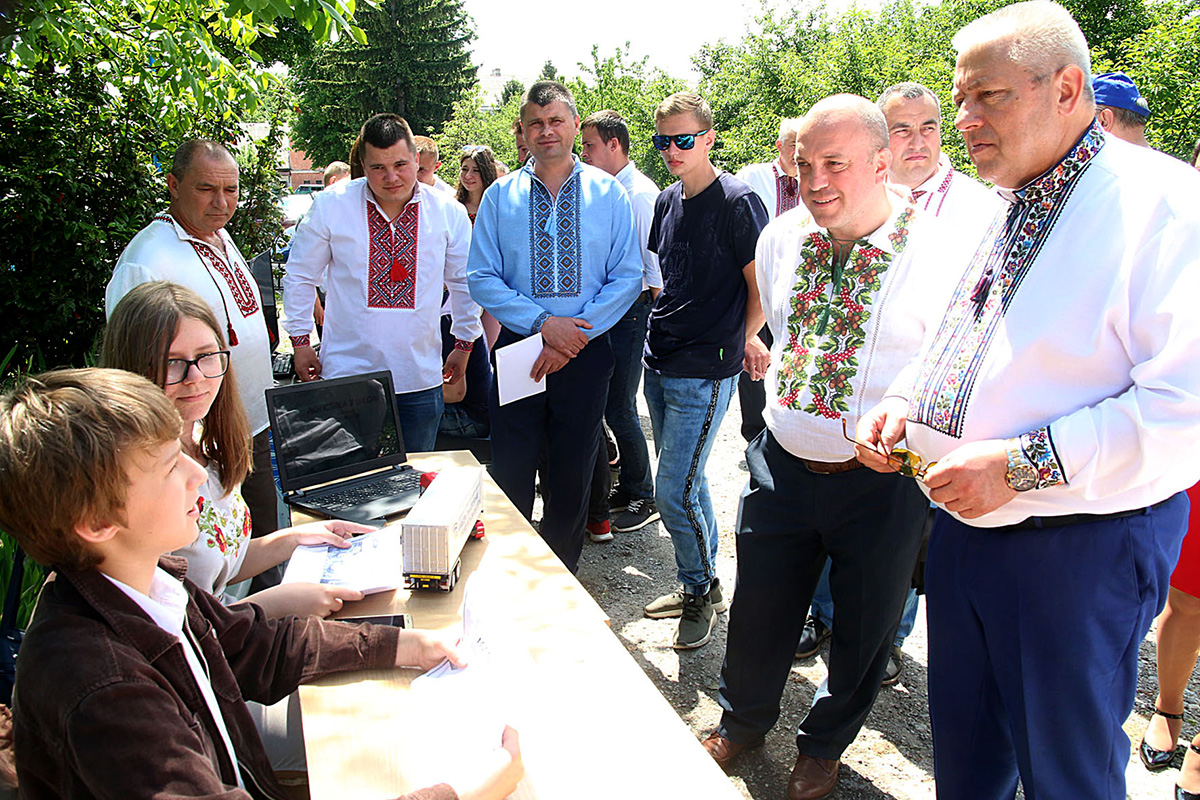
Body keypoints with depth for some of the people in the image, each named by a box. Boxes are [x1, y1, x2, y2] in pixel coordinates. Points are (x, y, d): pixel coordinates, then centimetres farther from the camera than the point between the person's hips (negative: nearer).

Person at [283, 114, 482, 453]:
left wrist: (464, 343, 17)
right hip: (347, 373, -1)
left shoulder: (448, 211, 1)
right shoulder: (331, 205, -3)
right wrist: (300, 341, 7)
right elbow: (300, 276, 8)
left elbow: (465, 281, 14)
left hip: (420, 378, 2)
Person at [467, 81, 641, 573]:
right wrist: (544, 323, -15)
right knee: (510, 475, 3)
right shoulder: (499, 197, 3)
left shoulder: (607, 192, 2)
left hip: (587, 352, 0)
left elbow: (628, 277, -2)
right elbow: (481, 278, -2)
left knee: (572, 476, 11)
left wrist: (573, 335, -12)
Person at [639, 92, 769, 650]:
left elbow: (761, 286, -10)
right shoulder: (668, 200, 12)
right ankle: (699, 587, 32)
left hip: (704, 371, -7)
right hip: (659, 364, 8)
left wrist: (750, 336, -19)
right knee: (687, 481, 17)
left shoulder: (737, 201, -11)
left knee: (674, 492, -7)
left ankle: (701, 589, 16)